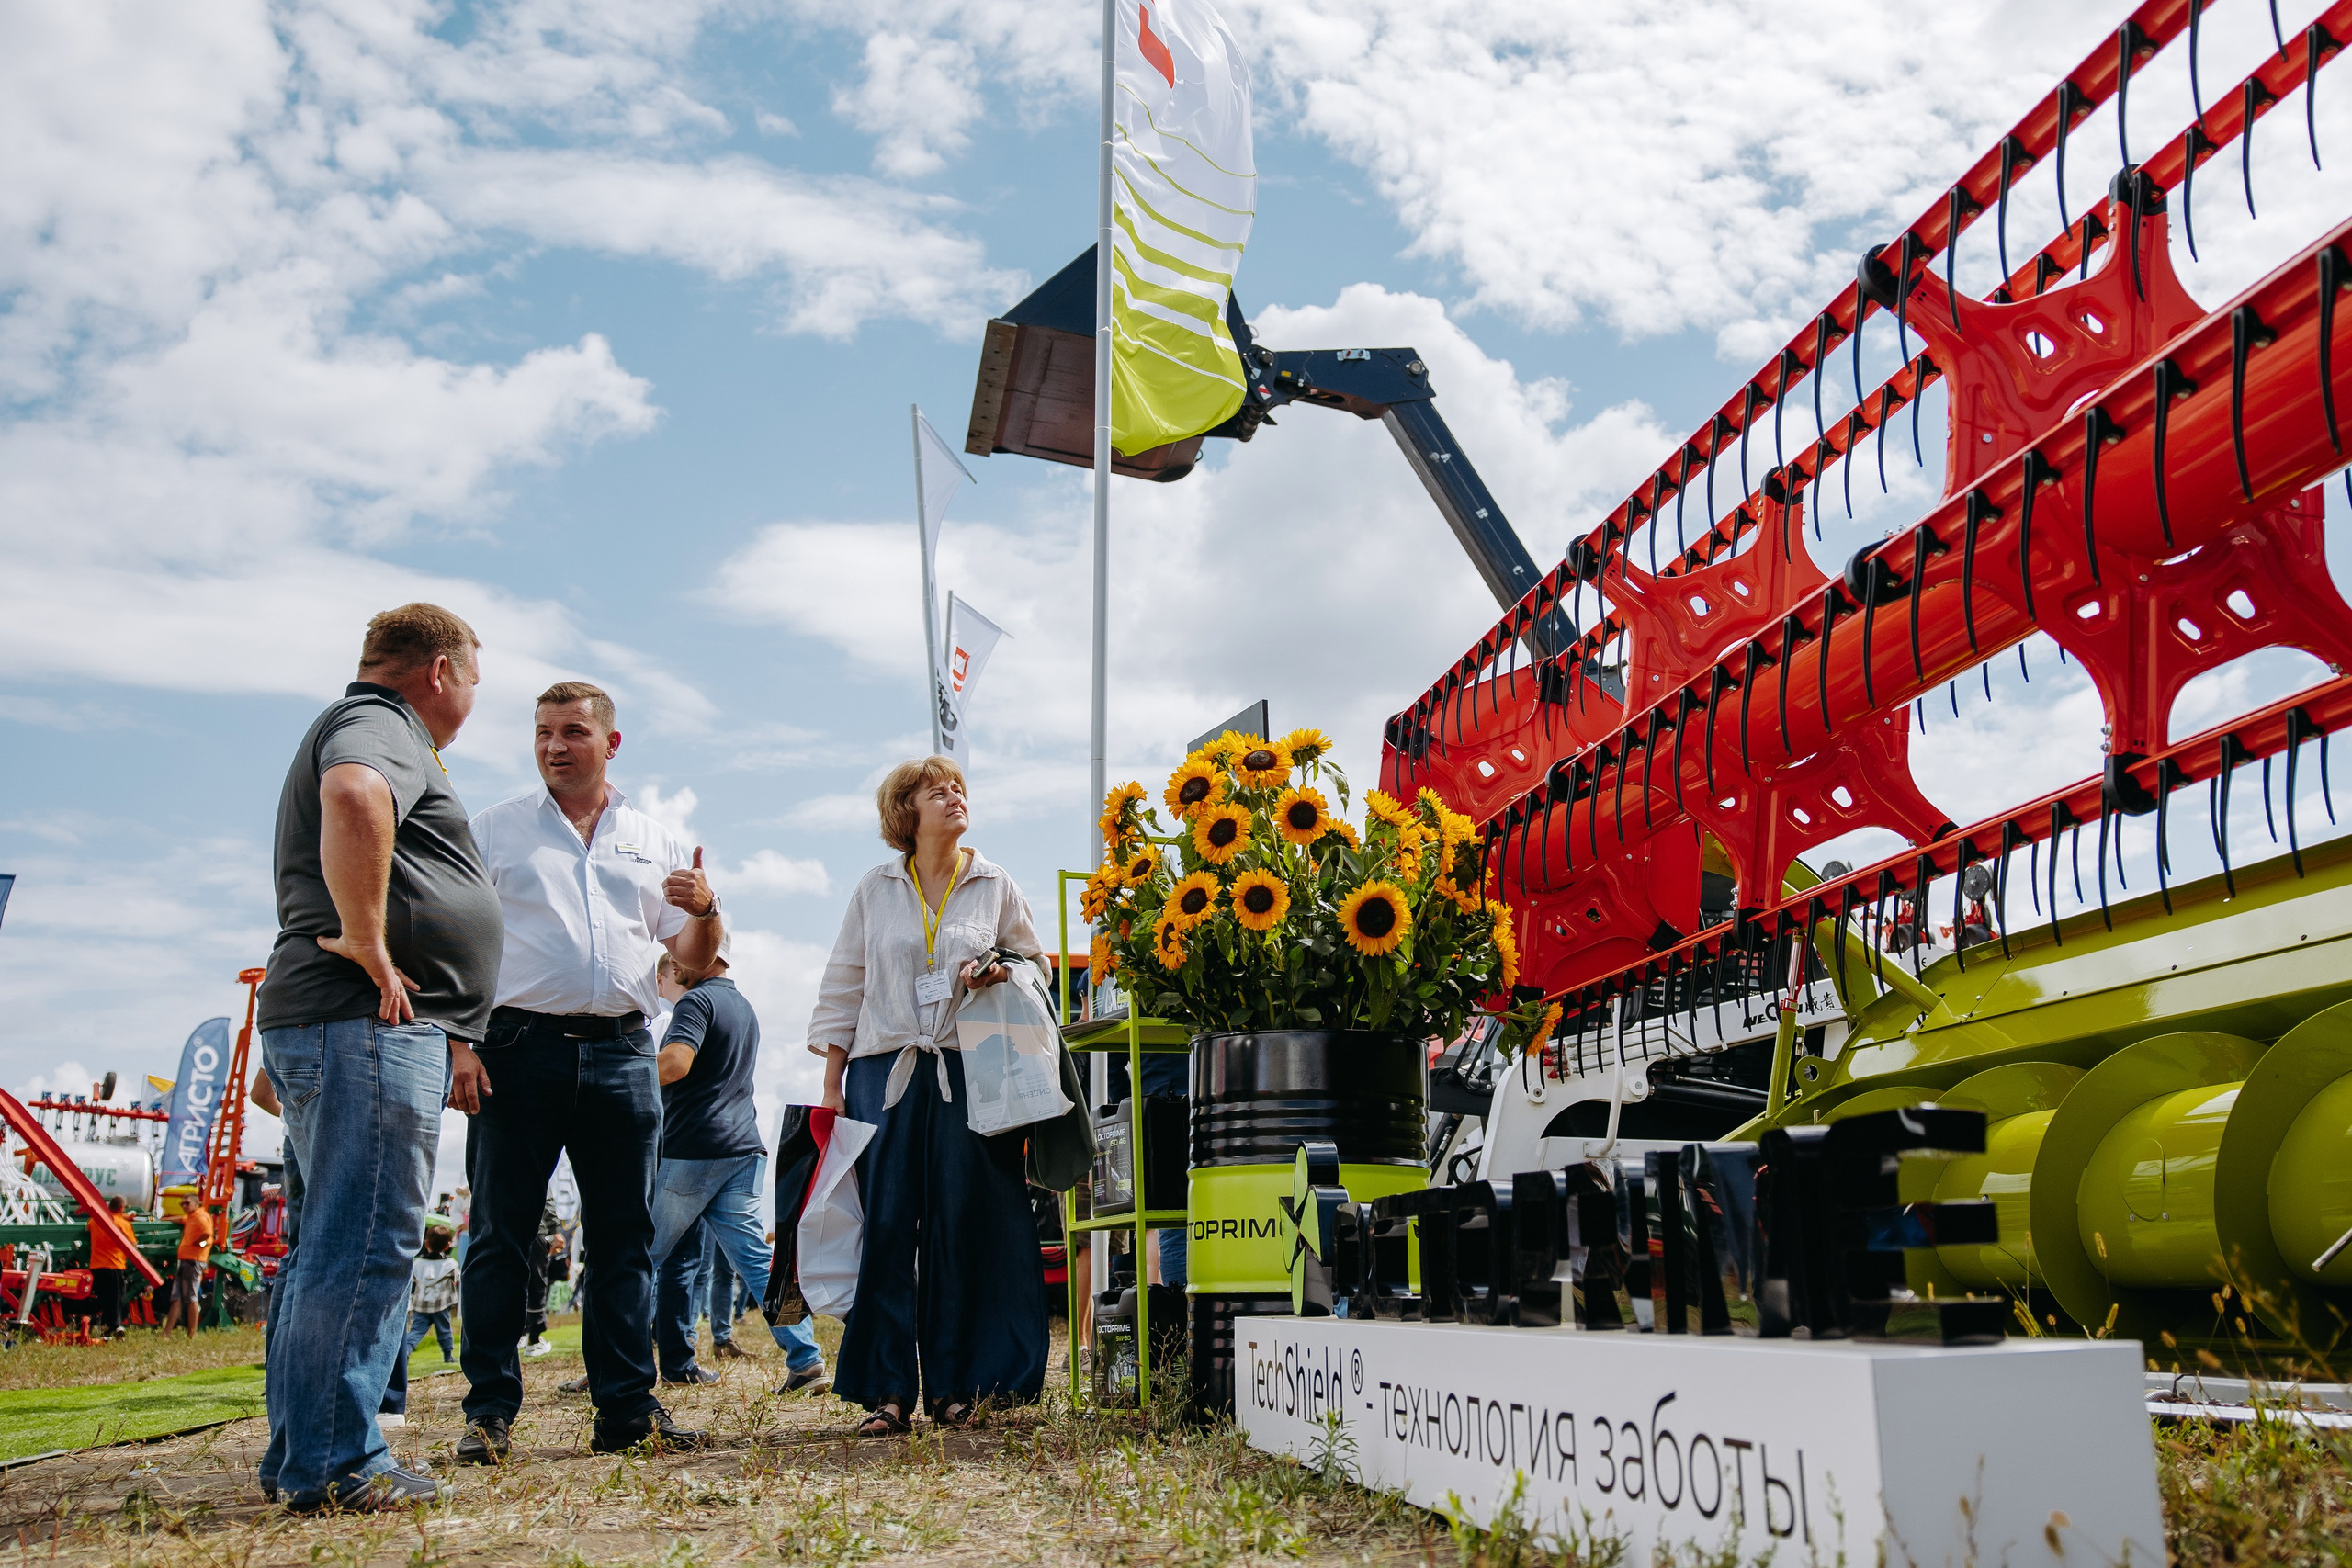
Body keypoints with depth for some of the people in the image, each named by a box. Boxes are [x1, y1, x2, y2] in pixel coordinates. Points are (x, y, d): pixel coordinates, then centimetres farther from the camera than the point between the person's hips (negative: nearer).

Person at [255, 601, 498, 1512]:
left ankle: (300, 1458, 20)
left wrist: (450, 1041, 28)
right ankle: (334, 1466, -5)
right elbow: (354, 798, -32)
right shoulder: (380, 726, -5)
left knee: (333, 1247, 13)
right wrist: (367, 945, -24)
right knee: (367, 1244, -9)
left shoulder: (366, 729, 29)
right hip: (370, 1025, -11)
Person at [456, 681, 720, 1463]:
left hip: (621, 1052, 2)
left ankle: (628, 1407, 11)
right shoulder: (494, 830, 9)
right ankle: (489, 1410, 8)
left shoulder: (655, 842, 16)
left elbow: (693, 958, 16)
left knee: (625, 1236, 4)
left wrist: (704, 910, -7)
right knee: (500, 1235, 0)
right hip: (519, 1046, -2)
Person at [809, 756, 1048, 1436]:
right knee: (887, 1226, -3)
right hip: (886, 1072, 0)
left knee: (964, 1226, -2)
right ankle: (887, 1388, 4)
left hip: (969, 1072, 0)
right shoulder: (876, 889, 9)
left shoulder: (995, 886, 9)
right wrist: (831, 1081, 6)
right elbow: (844, 985, 11)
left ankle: (954, 1384, 8)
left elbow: (1036, 965, 17)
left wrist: (997, 974, -6)